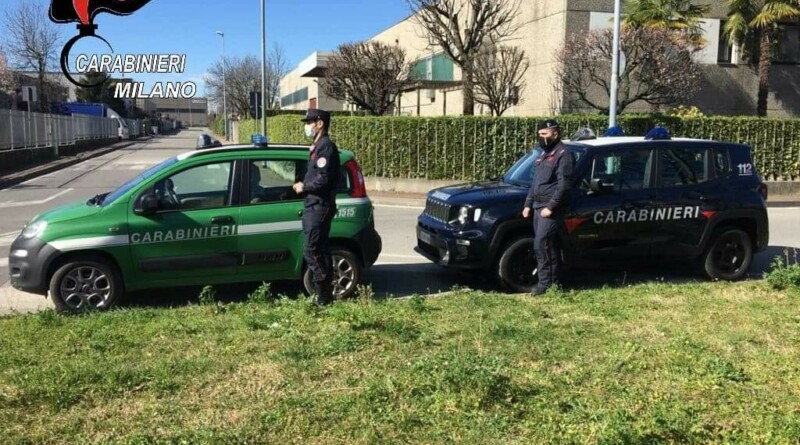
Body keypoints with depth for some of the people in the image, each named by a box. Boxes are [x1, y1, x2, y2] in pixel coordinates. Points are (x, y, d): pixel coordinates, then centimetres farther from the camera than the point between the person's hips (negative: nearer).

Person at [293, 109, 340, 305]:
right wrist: (303, 185, 6)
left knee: (312, 251, -9)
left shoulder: (326, 146, -15)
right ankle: (325, 293, 19)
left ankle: (324, 296, -4)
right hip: (315, 206, 10)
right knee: (320, 250, 13)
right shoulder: (318, 146, 17)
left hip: (319, 207, -10)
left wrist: (303, 187, -10)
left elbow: (323, 180, -23)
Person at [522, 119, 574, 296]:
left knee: (541, 245, -14)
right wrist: (528, 204, 16)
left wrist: (551, 207, -22)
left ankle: (546, 283, -8)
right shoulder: (544, 154, 19)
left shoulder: (563, 154, -10)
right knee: (549, 245, 11)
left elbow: (564, 185, -19)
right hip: (538, 206, 9)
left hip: (551, 208, -9)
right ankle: (553, 281, 17)